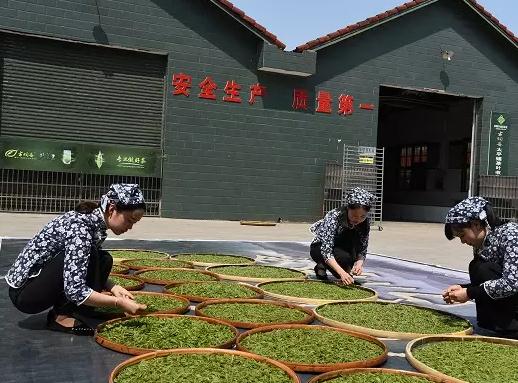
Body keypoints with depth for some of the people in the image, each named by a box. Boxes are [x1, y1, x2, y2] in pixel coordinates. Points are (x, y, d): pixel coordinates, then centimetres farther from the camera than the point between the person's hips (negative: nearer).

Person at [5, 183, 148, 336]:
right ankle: (61, 316, -12)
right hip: (22, 291, -9)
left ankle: (64, 310, 1)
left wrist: (113, 288, -6)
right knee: (90, 256, -24)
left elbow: (91, 271, 12)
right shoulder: (79, 227, -26)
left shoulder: (95, 222, 0)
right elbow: (75, 289, -32)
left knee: (104, 261, 1)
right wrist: (119, 302, -27)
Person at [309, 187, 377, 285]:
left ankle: (348, 268, -10)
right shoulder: (334, 217, -32)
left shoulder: (365, 223, -18)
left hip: (341, 249, 4)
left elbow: (362, 250, -12)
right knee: (344, 257, -34)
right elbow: (326, 251, -38)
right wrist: (342, 272, -50)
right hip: (319, 248, -4)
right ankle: (321, 266, -6)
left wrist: (360, 262, -35)